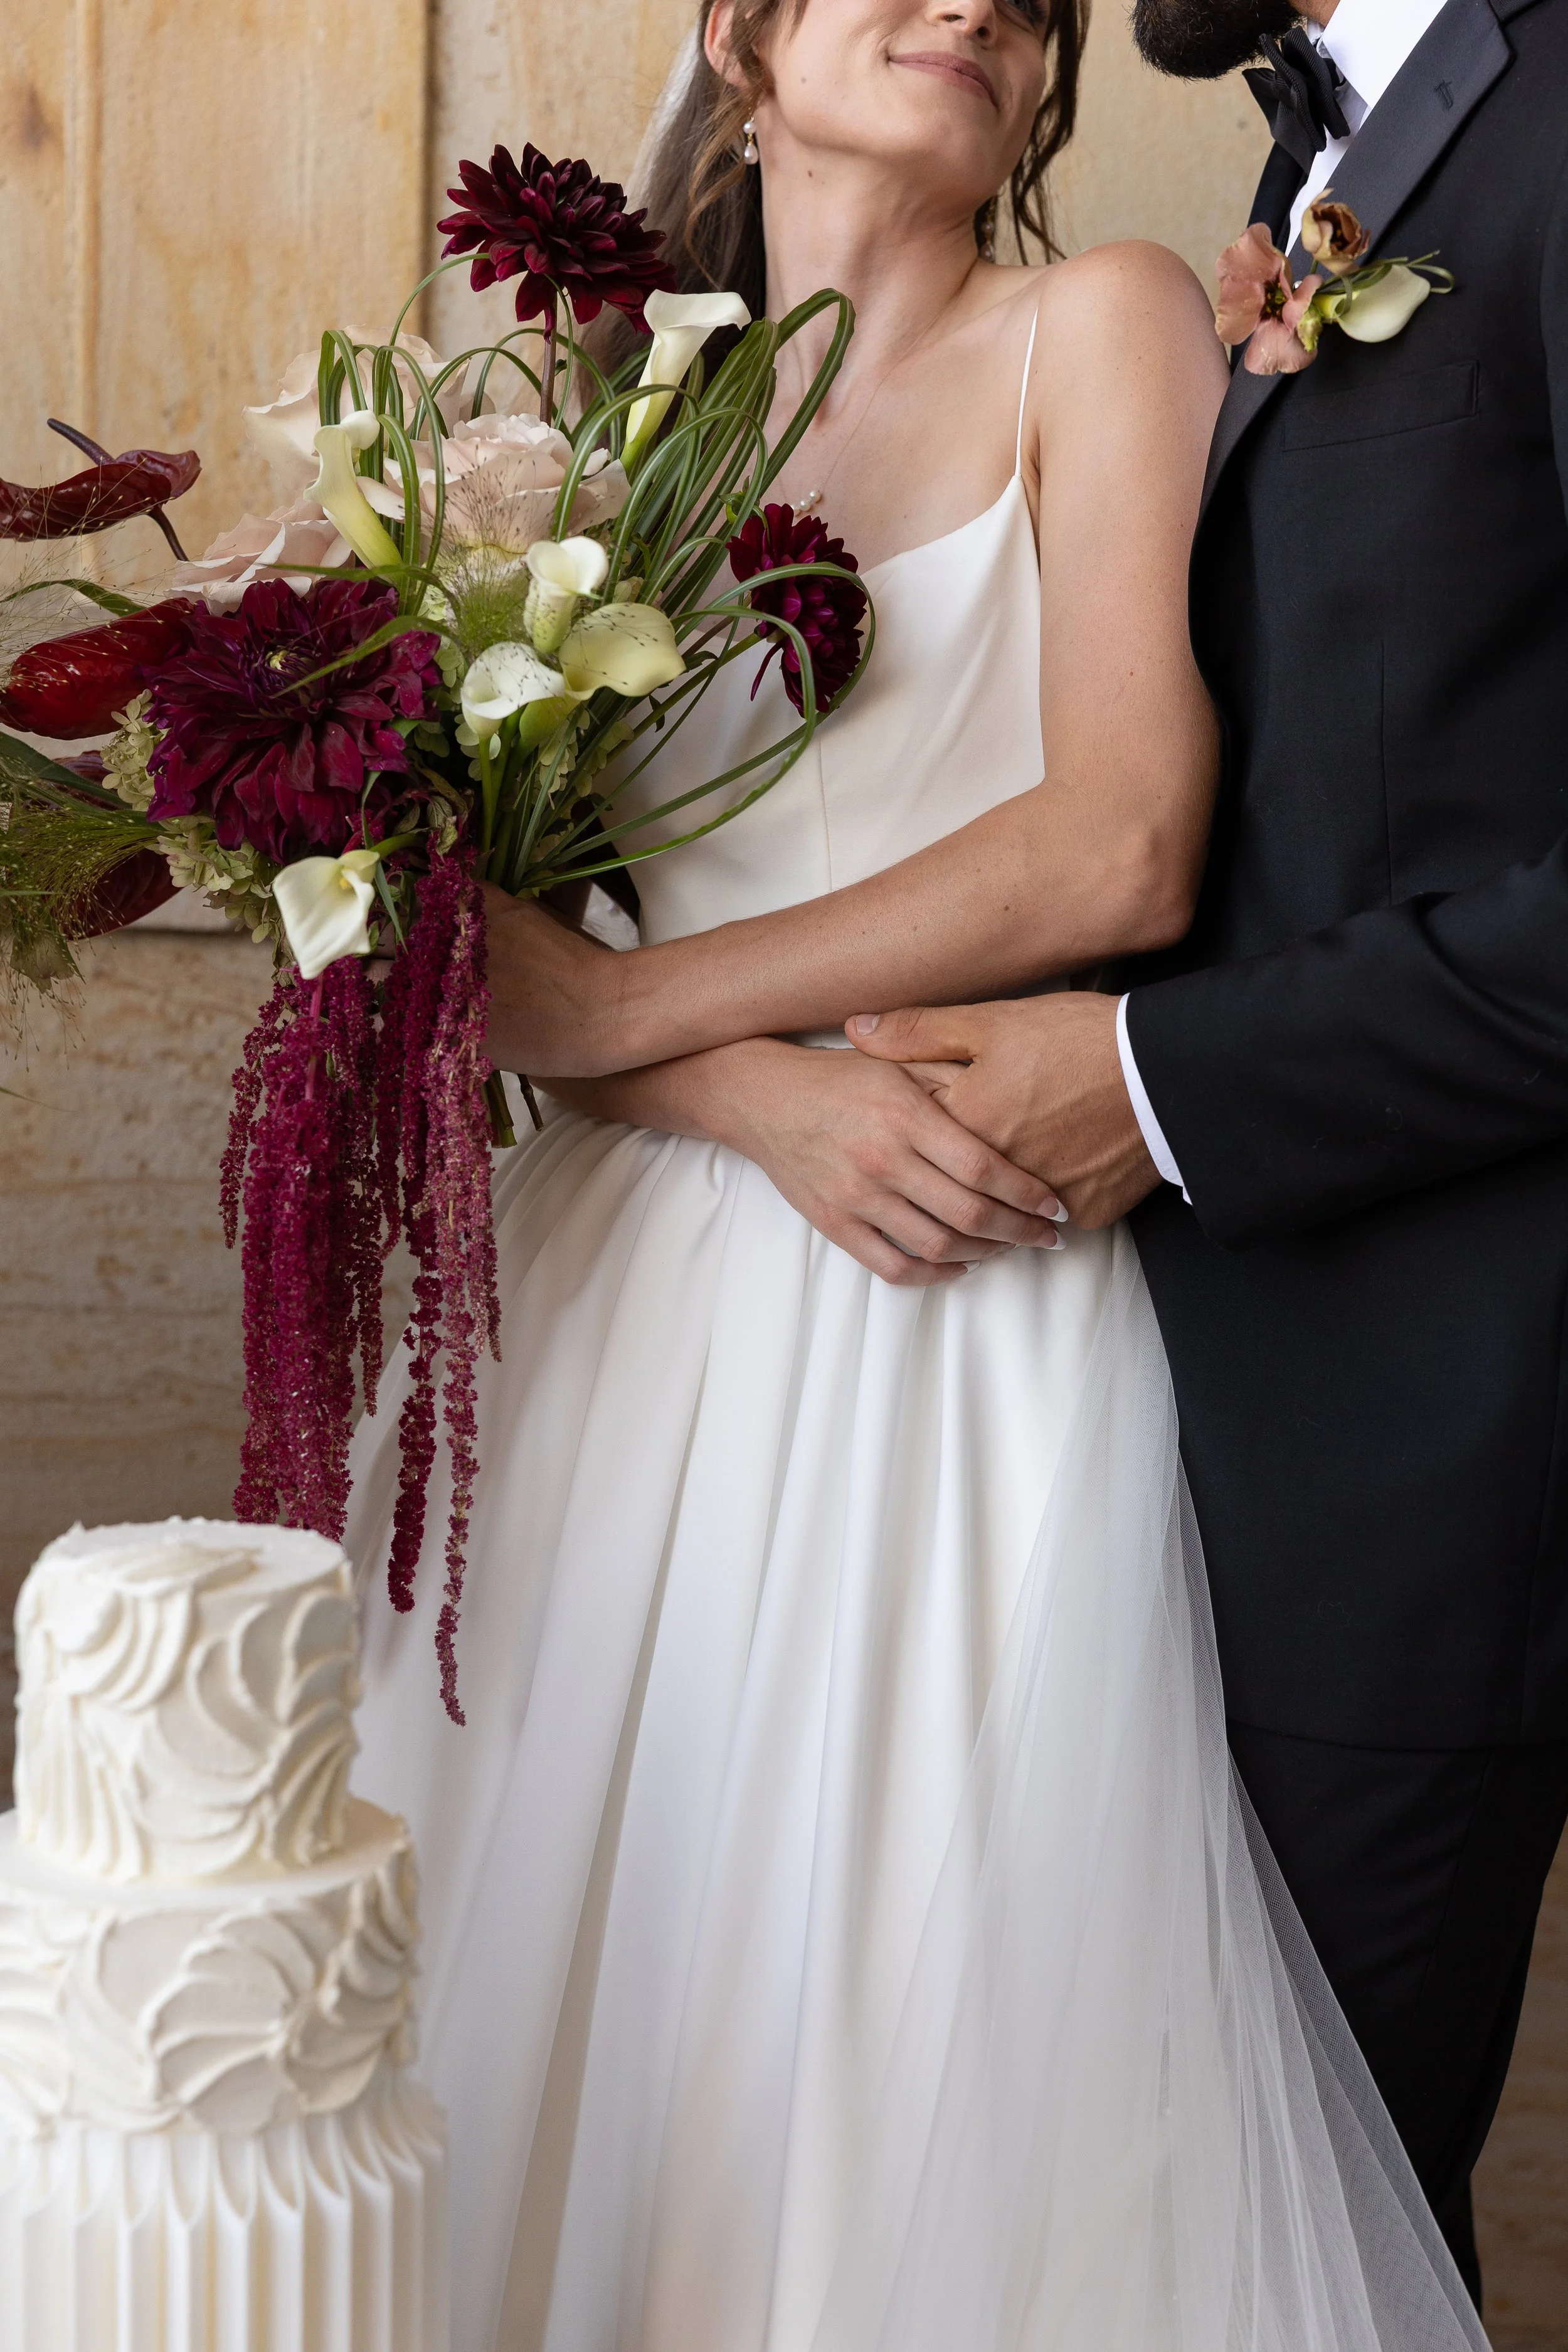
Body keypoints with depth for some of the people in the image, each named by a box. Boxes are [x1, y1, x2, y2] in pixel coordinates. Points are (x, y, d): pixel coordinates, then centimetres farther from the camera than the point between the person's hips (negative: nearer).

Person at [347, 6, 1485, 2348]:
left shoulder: (1102, 330, 2)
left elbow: (1119, 849, -10)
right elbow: (503, 926, 6)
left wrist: (620, 1010, -7)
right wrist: (764, 1095, -14)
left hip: (959, 1341, -3)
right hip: (625, 1294, 3)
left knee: (927, 2028, 0)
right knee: (576, 2014, 6)